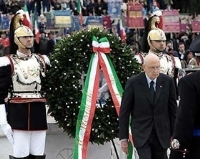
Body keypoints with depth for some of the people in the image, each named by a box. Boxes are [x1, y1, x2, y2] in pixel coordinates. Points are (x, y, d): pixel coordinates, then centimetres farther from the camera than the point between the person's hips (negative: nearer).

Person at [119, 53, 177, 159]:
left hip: (162, 134, 3)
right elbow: (124, 112, -3)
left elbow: (173, 109, 6)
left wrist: (174, 133, 5)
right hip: (141, 134, -3)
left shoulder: (168, 81, -2)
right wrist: (123, 137, -4)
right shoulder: (133, 82, -7)